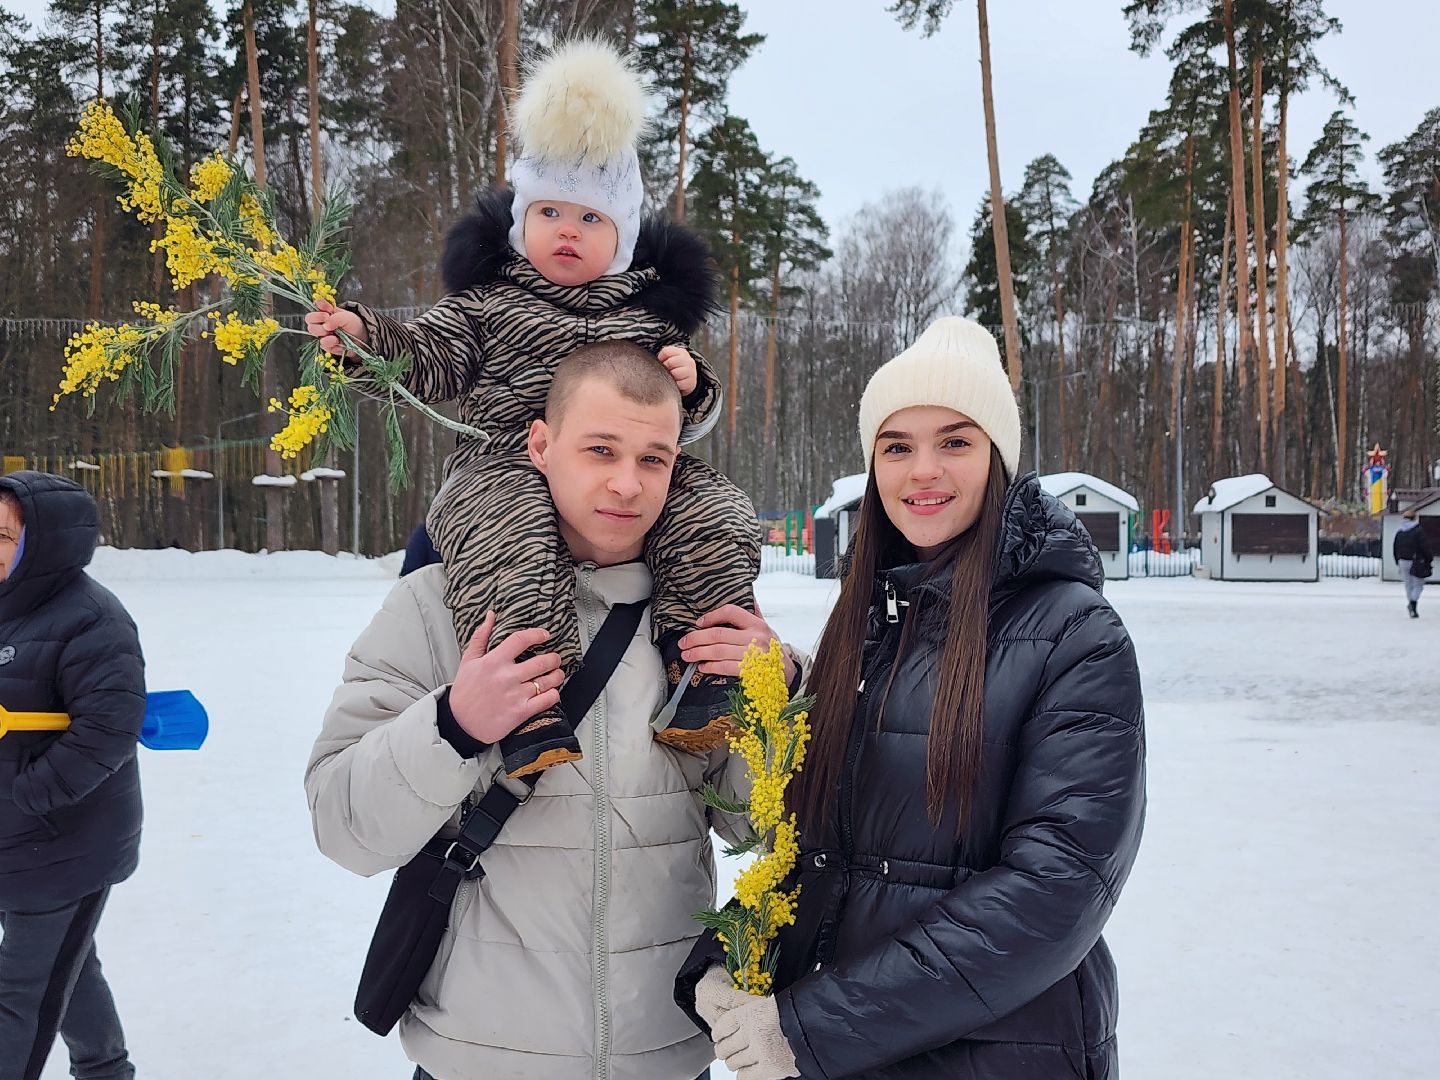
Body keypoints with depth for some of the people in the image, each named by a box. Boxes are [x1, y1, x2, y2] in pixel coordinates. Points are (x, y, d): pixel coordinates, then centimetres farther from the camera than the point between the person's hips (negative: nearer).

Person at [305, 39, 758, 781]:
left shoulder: (650, 316, 20)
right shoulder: (488, 300, 14)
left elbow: (689, 420, 20)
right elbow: (429, 358, 8)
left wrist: (691, 386, -3)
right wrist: (363, 335, -9)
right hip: (508, 469, -2)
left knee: (710, 513, -22)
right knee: (511, 544, -35)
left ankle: (699, 664, -19)